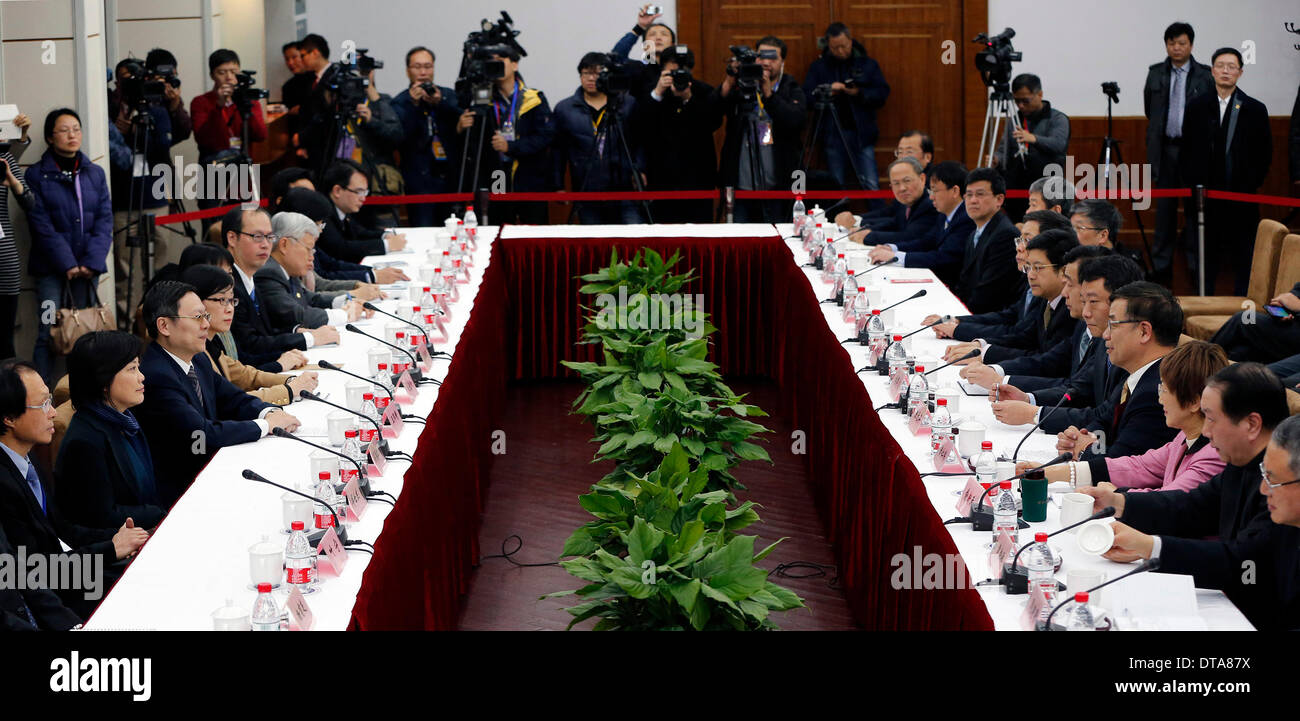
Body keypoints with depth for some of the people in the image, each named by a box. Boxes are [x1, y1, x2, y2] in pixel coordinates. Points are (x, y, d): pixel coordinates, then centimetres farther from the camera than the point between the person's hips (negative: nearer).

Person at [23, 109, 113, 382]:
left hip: (87, 268, 3)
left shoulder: (94, 173, 11)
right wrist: (67, 264, -14)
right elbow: (42, 226, -6)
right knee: (48, 334, -11)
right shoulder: (37, 175, 1)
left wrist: (93, 262, -8)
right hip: (51, 270, -3)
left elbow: (104, 220, 6)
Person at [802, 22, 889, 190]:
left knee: (870, 186, -7)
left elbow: (882, 94, 1)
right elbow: (807, 98, 0)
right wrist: (828, 91, -16)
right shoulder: (818, 67, 8)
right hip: (832, 135, 1)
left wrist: (859, 93, -14)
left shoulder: (868, 64, 8)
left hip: (862, 134, -1)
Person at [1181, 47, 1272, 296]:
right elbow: (1188, 151, 8)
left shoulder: (1255, 110, 3)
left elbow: (1265, 155, 5)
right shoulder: (1196, 107, 7)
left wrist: (1250, 186, -2)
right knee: (1207, 255, 5)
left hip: (1243, 196, -1)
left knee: (1244, 256, 2)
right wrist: (1195, 185, 1)